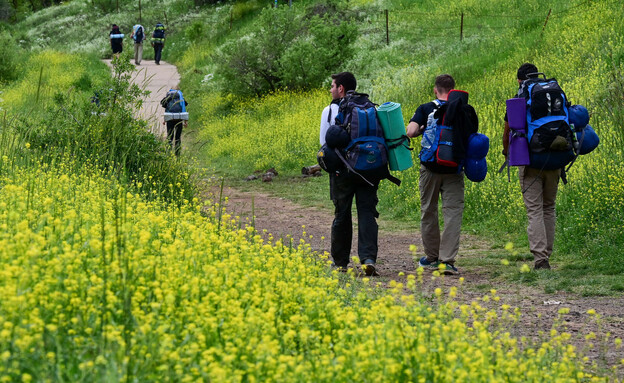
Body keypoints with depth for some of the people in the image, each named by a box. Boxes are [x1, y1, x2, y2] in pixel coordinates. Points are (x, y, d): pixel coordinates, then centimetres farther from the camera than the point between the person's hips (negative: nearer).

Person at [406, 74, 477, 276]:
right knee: (453, 212, -2)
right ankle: (447, 260, -13)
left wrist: (423, 129, 6)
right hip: (454, 169, 0)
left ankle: (431, 257, 24)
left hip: (430, 167, 0)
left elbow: (411, 132, -14)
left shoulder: (425, 110, -2)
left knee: (428, 210, 14)